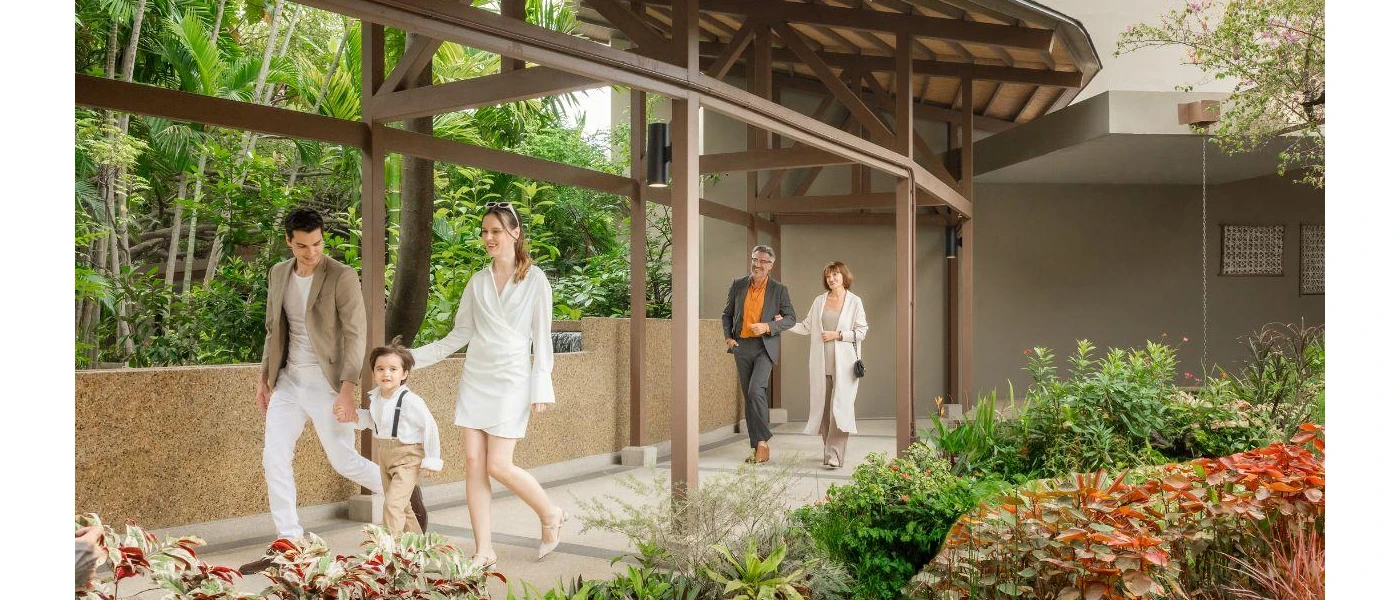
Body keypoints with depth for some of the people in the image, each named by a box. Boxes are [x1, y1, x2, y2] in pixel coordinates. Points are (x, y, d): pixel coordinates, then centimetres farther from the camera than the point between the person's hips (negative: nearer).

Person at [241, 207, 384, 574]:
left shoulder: (343, 277, -13)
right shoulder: (279, 274, 6)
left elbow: (355, 336, -16)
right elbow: (273, 331, 16)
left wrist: (347, 390, -24)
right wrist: (263, 378, 14)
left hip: (326, 383, -6)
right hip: (288, 382, 6)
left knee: (345, 462, 1)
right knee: (274, 459, 2)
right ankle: (288, 545, 12)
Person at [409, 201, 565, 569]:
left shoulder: (534, 280, -1)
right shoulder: (477, 282, 10)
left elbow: (542, 339, -2)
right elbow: (459, 335, 14)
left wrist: (541, 388, -7)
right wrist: (414, 357, 9)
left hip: (511, 380, -5)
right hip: (475, 378, 5)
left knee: (499, 466, -9)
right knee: (474, 464, 0)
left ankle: (551, 514, 16)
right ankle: (484, 552, 8)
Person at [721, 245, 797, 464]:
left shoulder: (779, 290, 0)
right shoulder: (738, 285, 8)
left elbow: (791, 318, 0)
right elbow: (727, 313, 16)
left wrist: (768, 326, -14)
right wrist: (728, 336, 2)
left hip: (765, 347, -4)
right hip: (742, 347, 4)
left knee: (756, 390, -21)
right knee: (748, 396, 7)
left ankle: (762, 442, -11)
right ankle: (757, 446, 14)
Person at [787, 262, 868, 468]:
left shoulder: (854, 302, 2)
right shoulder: (819, 301, 12)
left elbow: (861, 332, -1)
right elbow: (806, 327, 14)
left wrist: (837, 335, -9)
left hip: (844, 364, -4)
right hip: (820, 363, 4)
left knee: (840, 407, -11)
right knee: (822, 406, 5)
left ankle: (835, 455, -14)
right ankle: (829, 448, 18)